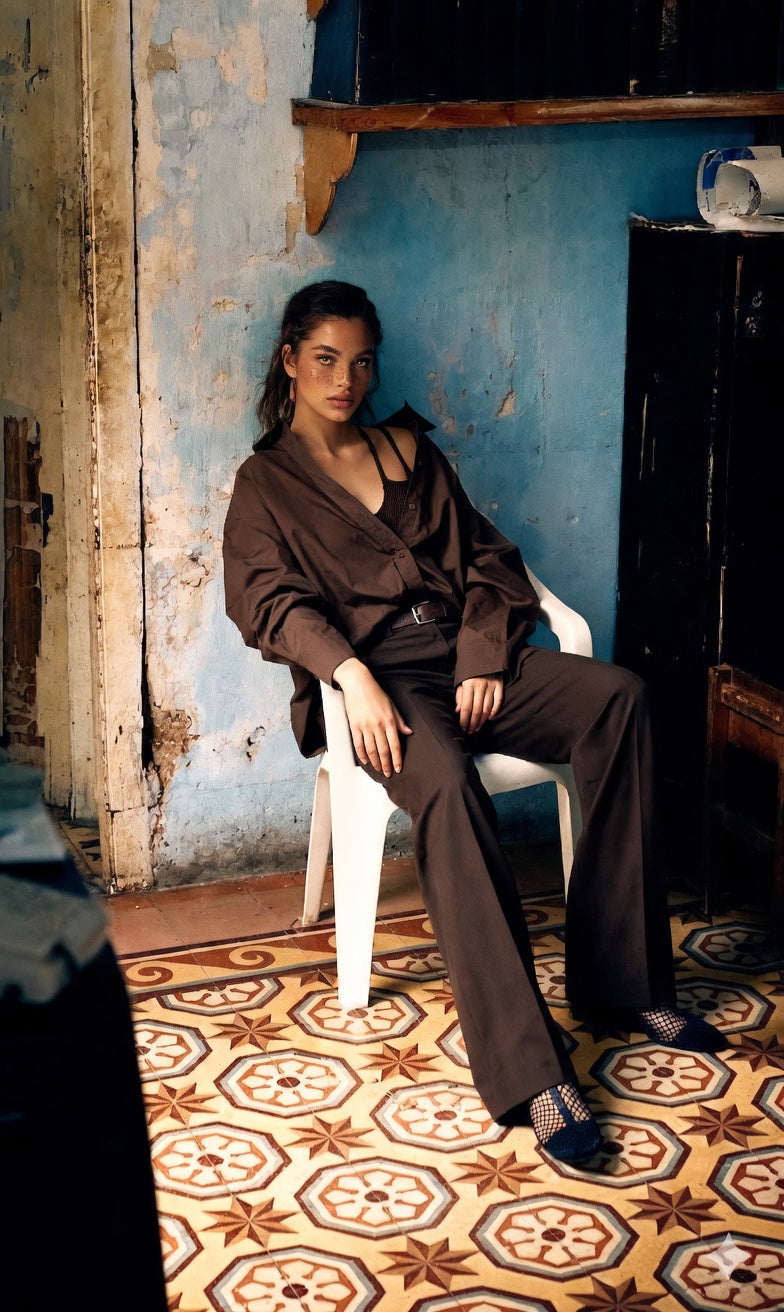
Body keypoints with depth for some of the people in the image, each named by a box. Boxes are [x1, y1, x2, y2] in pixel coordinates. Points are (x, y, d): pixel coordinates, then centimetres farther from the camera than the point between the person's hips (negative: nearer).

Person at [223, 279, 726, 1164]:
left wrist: (484, 655, -4)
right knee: (445, 784, -38)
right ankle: (528, 1073, -42)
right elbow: (272, 600, -4)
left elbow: (484, 557, 16)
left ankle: (622, 982, -19)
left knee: (619, 697, -24)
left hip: (465, 659, 5)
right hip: (374, 673, -5)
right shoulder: (266, 481, 12)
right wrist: (351, 675, -23)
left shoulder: (409, 449, 23)